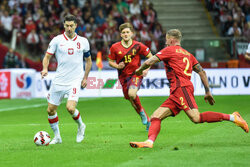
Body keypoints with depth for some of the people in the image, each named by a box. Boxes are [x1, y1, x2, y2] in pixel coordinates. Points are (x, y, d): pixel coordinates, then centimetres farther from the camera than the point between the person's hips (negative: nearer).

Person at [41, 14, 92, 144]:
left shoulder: (83, 41, 3)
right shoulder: (57, 40, -1)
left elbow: (88, 60, 16)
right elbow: (47, 56, 3)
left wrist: (85, 77, 9)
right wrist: (45, 69, -17)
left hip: (75, 80, -2)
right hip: (59, 80, 2)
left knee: (70, 108, -21)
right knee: (50, 109, 4)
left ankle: (80, 126, 10)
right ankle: (57, 137, 22)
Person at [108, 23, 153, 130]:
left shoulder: (138, 46, -7)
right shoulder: (115, 47, -3)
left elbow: (150, 57, 4)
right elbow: (110, 61, 8)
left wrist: (146, 69, -10)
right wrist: (117, 66, -13)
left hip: (136, 74, -3)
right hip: (123, 76, 3)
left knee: (132, 94, -30)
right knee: (131, 101, 6)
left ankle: (141, 111, -1)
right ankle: (147, 120, 25)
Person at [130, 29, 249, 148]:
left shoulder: (170, 50, 5)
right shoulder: (187, 54, 27)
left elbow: (149, 63, 0)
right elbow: (202, 72, 22)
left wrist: (139, 70, 20)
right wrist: (208, 92, 23)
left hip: (181, 88, -9)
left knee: (196, 118, -22)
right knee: (155, 117, 1)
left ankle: (232, 117, -21)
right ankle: (150, 141, -22)